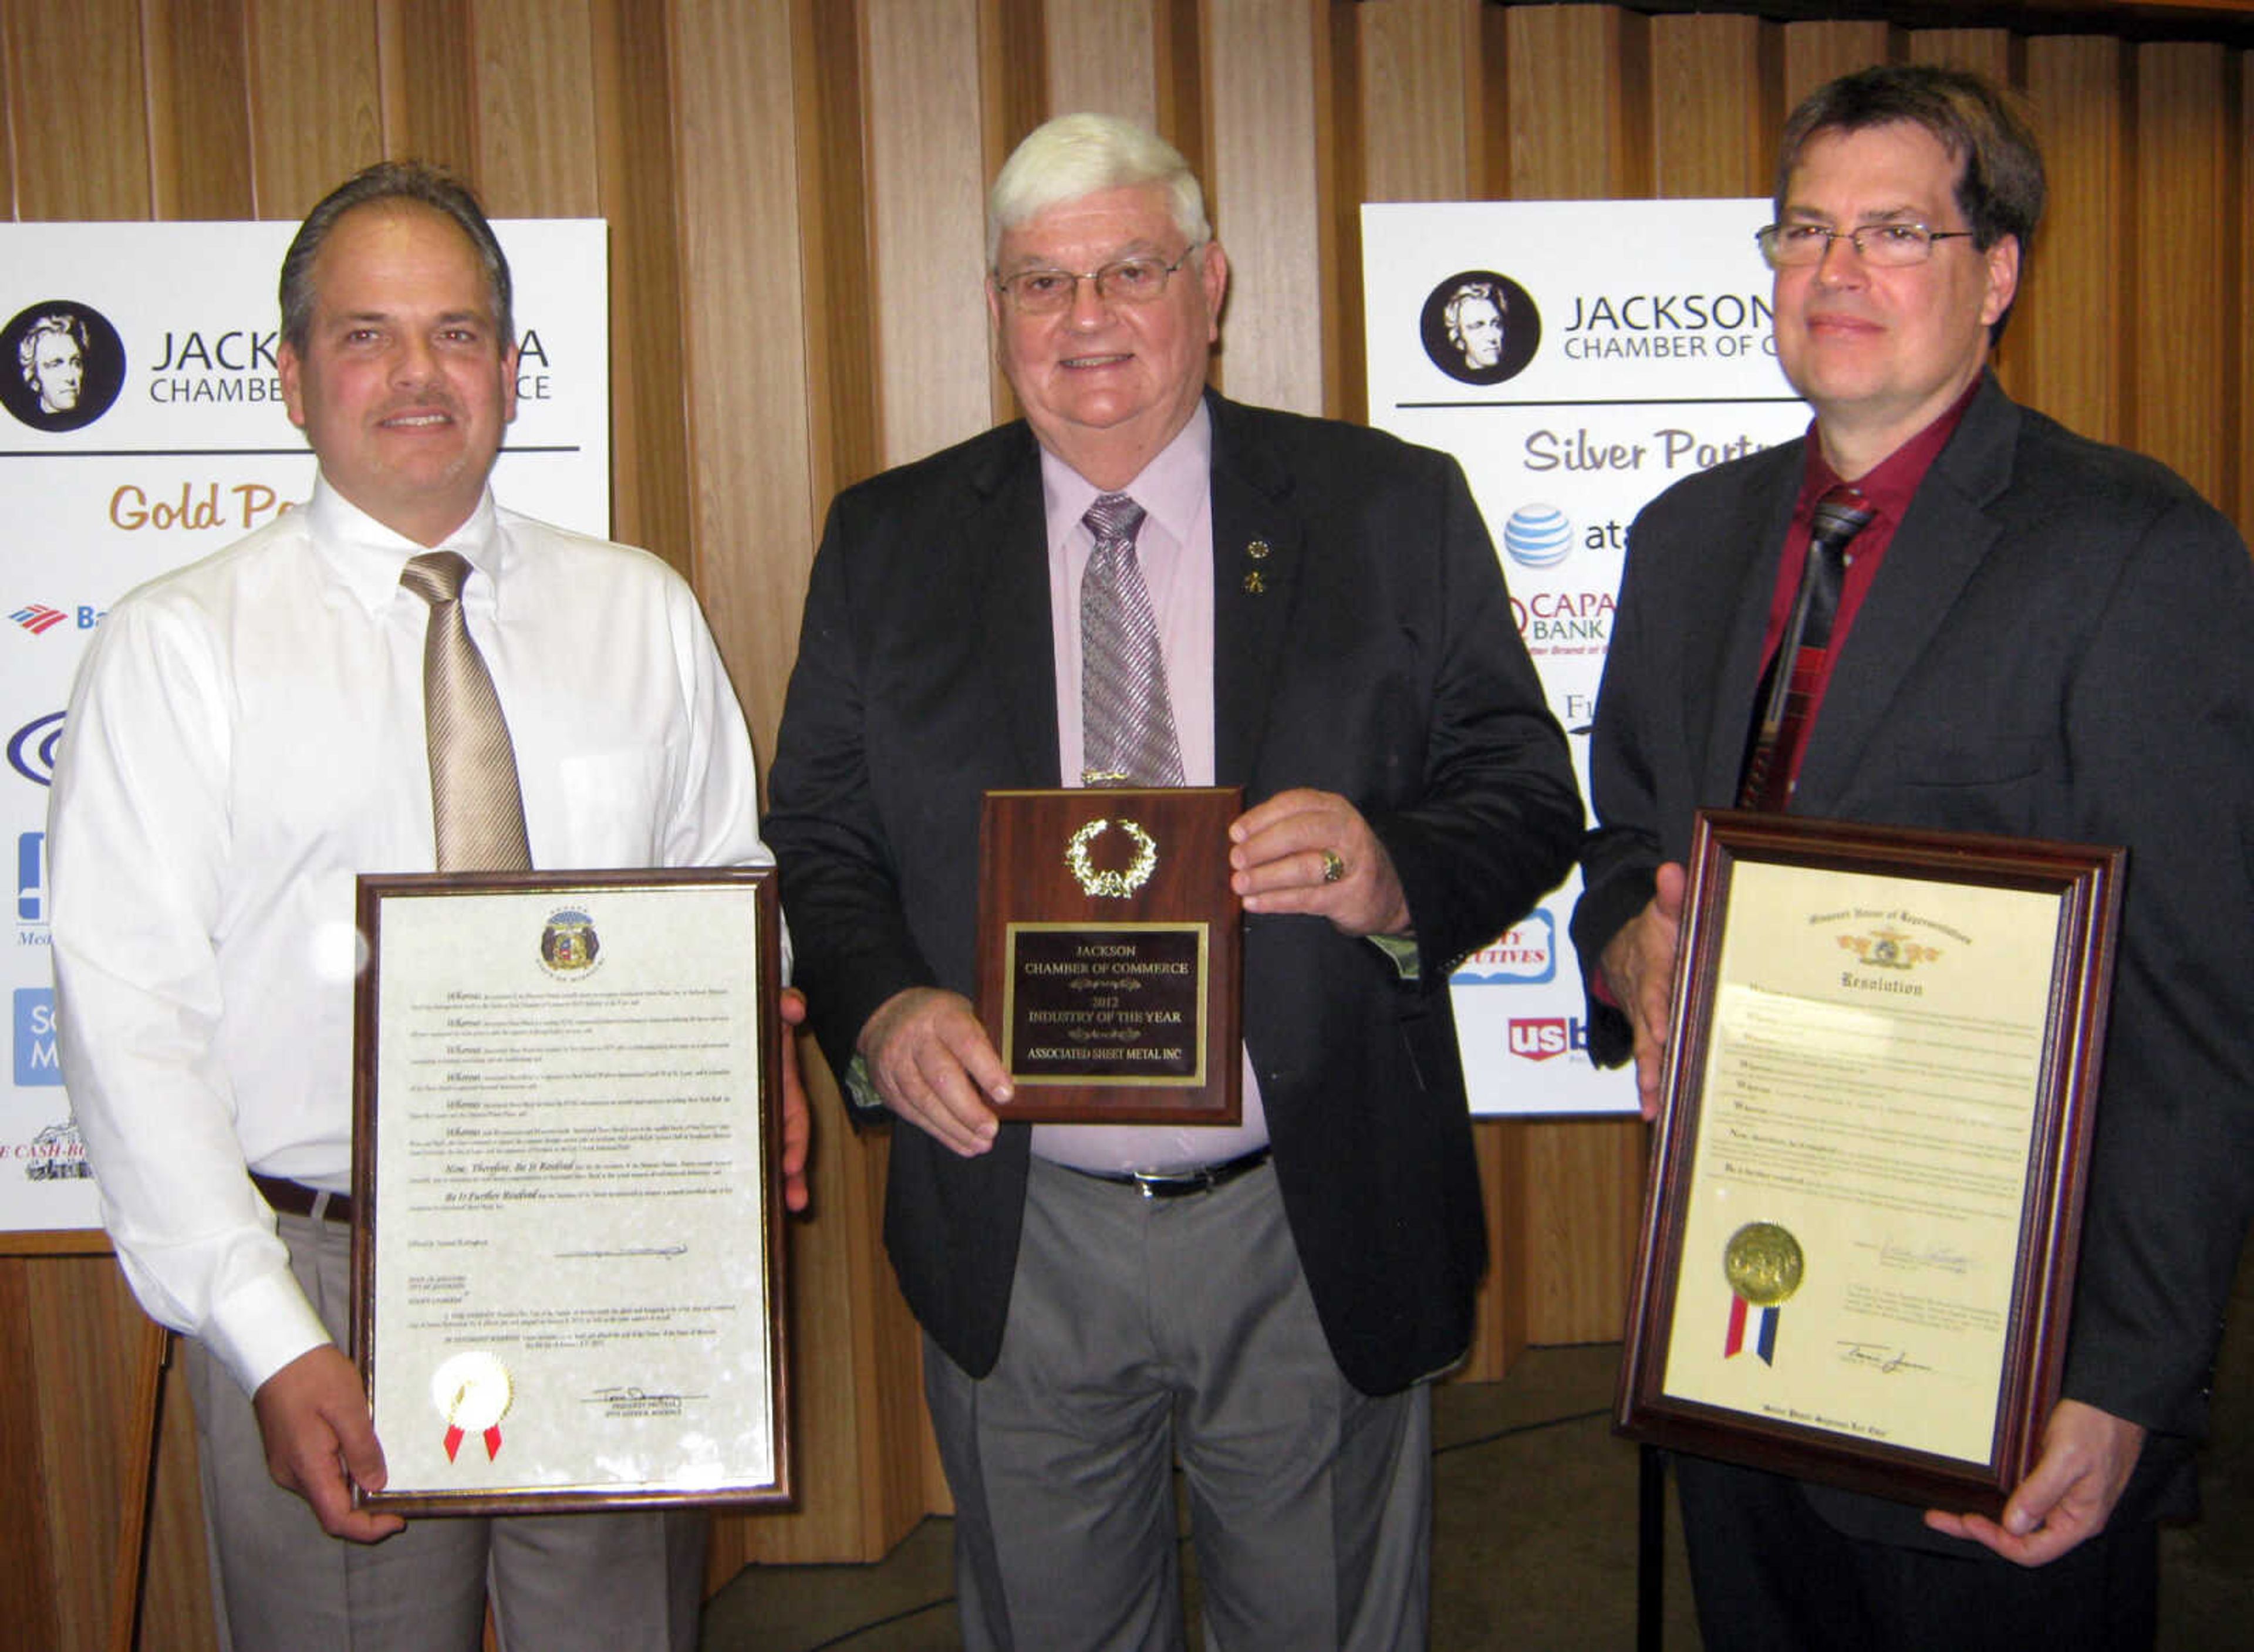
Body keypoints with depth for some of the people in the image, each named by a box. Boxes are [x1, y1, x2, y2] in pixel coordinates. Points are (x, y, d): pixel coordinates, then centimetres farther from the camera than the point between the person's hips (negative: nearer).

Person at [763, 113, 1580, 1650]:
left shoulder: (1394, 509, -1)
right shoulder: (886, 542, 3)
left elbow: (1526, 795, -2)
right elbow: (820, 840, 3)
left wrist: (1392, 877, -24)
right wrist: (883, 1011, -17)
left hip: (1320, 1235, -1)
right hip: (1017, 1245, 1)